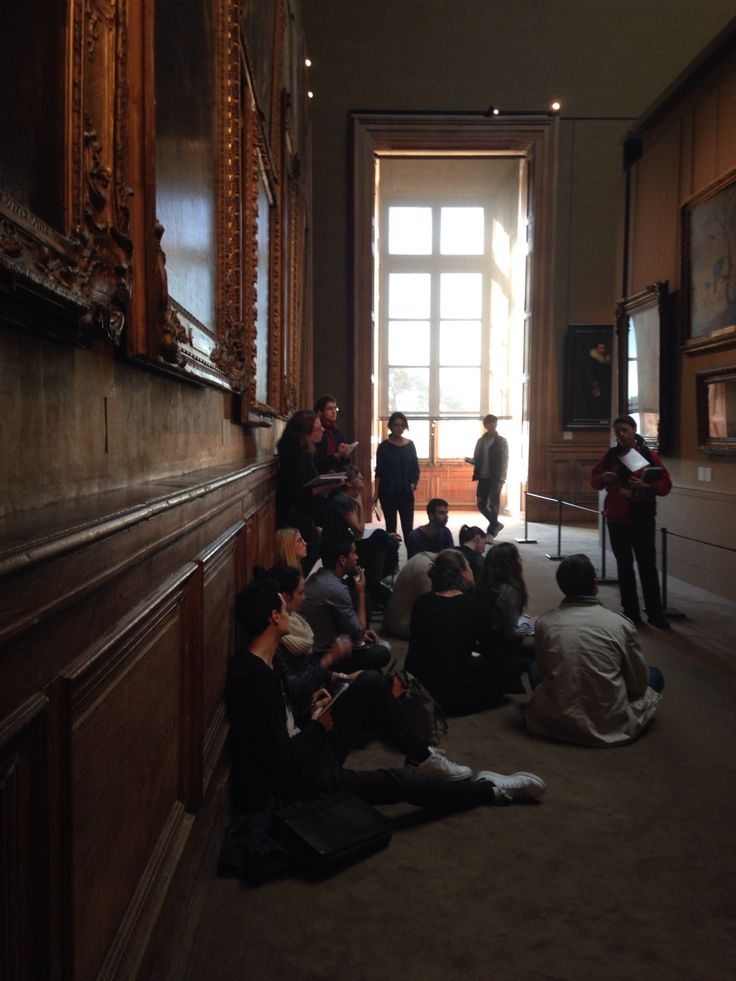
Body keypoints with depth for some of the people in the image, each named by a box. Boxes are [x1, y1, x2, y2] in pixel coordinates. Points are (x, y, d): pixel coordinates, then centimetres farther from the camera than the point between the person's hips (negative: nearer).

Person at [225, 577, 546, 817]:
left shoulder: (254, 664, 2)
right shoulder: (255, 681, -30)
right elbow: (282, 760, -30)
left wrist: (310, 710, 1)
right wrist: (318, 726, -13)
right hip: (287, 789, -10)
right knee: (401, 781, -4)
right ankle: (493, 790, 15)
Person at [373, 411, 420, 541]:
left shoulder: (410, 445, 5)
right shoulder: (384, 446, -1)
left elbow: (415, 469, 9)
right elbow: (379, 472, -1)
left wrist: (413, 484, -7)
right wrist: (376, 493, -7)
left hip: (406, 493, 1)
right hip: (388, 492, -1)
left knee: (408, 527, -3)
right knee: (391, 527, 6)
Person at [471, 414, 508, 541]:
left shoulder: (501, 441, -2)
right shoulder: (481, 441, 11)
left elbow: (504, 462, -6)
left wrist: (501, 480, -14)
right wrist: (471, 461, -10)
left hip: (495, 479, -5)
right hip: (483, 478, 5)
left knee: (493, 505, -2)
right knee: (481, 504, 6)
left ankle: (491, 532, 9)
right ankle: (496, 524, 25)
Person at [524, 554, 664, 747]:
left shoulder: (544, 623, -6)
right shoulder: (621, 624, -10)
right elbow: (639, 683, 1)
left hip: (556, 721, 2)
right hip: (611, 726, -1)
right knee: (655, 675, 21)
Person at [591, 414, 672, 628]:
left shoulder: (649, 455, -2)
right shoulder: (610, 455, 6)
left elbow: (666, 485, -5)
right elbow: (594, 481, 11)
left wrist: (645, 486, -22)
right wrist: (603, 478, -11)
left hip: (642, 519, -3)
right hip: (616, 519, 3)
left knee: (647, 566, -2)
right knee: (624, 566, 8)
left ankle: (655, 614, 5)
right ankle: (631, 613, 15)